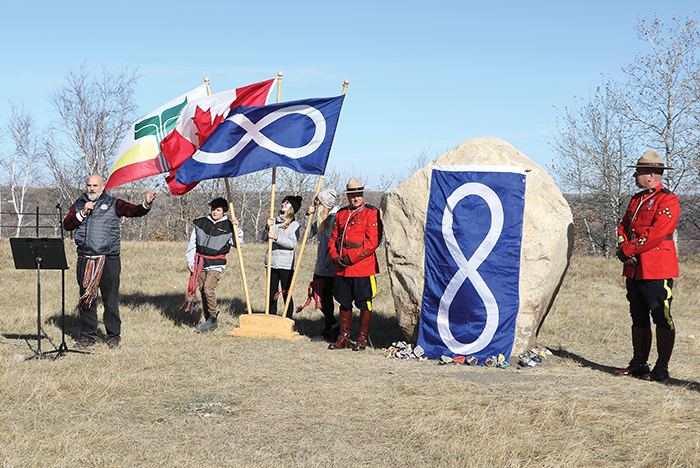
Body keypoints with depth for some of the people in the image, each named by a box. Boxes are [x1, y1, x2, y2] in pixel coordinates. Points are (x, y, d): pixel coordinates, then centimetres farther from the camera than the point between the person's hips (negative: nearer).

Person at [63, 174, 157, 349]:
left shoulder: (113, 204, 5)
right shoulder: (79, 204, 13)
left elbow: (134, 211, -8)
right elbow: (66, 225, 4)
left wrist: (146, 204, -28)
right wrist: (83, 213, -9)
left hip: (109, 260, -3)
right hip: (85, 260, 3)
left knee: (111, 299, -2)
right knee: (86, 299, 8)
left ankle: (113, 336, 7)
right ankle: (88, 335, 19)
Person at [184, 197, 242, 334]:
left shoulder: (228, 226, 2)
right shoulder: (201, 223, 8)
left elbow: (237, 243, 2)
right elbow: (192, 243, 11)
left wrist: (236, 229, -9)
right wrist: (190, 261, 6)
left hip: (216, 265, -4)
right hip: (200, 263, 4)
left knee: (208, 289, -19)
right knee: (202, 291, 4)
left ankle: (213, 319, -6)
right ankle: (208, 320, 14)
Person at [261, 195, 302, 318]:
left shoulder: (294, 225, 0)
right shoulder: (274, 221, 13)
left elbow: (292, 243, -13)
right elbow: (263, 238, 7)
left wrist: (276, 237, -22)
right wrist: (267, 228, -11)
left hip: (286, 265, -4)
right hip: (272, 262, 4)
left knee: (286, 294, -3)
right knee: (272, 293, 8)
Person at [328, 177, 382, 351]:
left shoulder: (372, 213, -5)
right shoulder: (341, 213, 13)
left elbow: (373, 241, -12)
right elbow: (334, 237, 16)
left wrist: (352, 258, -15)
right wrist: (335, 256, -3)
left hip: (363, 266, -5)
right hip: (342, 268, 5)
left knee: (364, 303, 2)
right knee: (344, 302, 11)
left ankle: (362, 339, 11)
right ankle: (344, 338, 20)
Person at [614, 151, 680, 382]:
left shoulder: (668, 200, -10)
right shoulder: (637, 199, 18)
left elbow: (656, 233, -19)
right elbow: (624, 226, 18)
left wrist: (627, 250, -15)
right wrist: (623, 247, -3)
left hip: (657, 269, -8)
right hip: (635, 268, 9)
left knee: (661, 318, -4)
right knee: (638, 316, 12)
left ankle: (662, 368, 0)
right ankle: (639, 363, 18)